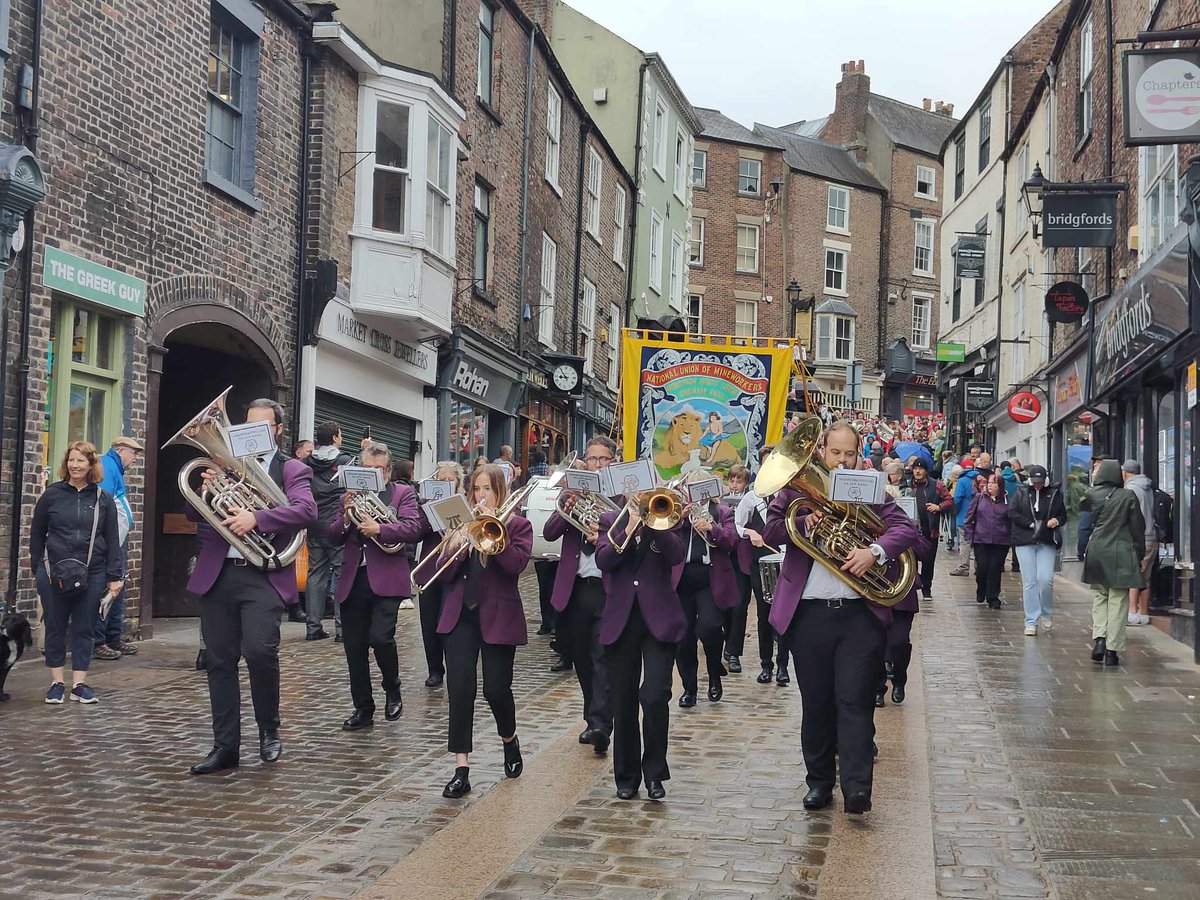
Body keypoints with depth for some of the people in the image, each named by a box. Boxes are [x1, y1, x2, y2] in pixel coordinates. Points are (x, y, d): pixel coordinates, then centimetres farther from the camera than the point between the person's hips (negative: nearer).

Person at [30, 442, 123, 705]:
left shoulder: (104, 499, 4)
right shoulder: (51, 494, 2)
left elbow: (112, 540, 4)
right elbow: (36, 534, 8)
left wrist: (114, 576, 1)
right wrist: (37, 568, 5)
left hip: (92, 574, 0)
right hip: (53, 573, 0)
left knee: (84, 628, 5)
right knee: (55, 627, 6)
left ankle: (79, 683, 12)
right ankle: (57, 683, 16)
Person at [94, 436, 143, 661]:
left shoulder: (116, 470, 21)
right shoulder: (107, 466, -11)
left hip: (117, 539, 11)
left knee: (117, 589, 15)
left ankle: (115, 638, 22)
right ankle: (96, 643, -5)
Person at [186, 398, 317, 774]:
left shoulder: (293, 470, 7)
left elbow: (306, 511, -12)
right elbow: (194, 514, 13)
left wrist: (256, 518, -25)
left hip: (263, 576, -4)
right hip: (218, 574, 4)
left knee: (260, 650, -20)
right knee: (219, 662, 5)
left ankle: (269, 730, 3)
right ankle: (225, 746, 15)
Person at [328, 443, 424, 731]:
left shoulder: (403, 493, 6)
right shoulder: (351, 496, 16)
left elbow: (413, 528, -9)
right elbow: (333, 538, 10)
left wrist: (379, 529, -23)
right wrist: (346, 517, -9)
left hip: (386, 579, -4)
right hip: (353, 580, 4)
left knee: (380, 637, -18)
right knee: (354, 648, 6)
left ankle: (392, 691, 8)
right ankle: (363, 709, 18)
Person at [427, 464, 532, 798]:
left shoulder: (518, 525, 2)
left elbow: (516, 564, -16)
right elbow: (444, 574, 5)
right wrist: (454, 547, -14)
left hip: (498, 616, -3)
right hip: (461, 615, 3)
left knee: (496, 689, 0)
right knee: (459, 688, -8)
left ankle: (509, 741, 32)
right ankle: (461, 770, -7)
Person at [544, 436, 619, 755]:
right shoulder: (573, 492, 11)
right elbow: (548, 533, 1)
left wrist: (603, 540, -25)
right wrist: (567, 510, -17)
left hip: (608, 589, -4)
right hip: (575, 588, 4)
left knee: (603, 657, -11)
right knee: (582, 658, 12)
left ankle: (600, 724, -18)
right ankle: (594, 719, 25)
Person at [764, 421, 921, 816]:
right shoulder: (796, 488, 9)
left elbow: (908, 529, -3)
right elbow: (770, 530, -2)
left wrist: (875, 551, -21)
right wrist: (801, 522, -21)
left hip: (860, 615, -1)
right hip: (809, 615, 1)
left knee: (855, 702, -5)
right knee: (816, 704, 10)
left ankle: (857, 787, -8)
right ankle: (819, 781, 20)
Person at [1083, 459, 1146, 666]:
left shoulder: (1092, 494, 0)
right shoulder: (1128, 496, -3)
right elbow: (1138, 527, 1)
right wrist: (1140, 555, 8)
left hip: (1096, 552, 2)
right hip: (1122, 553, -1)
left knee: (1099, 597, 15)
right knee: (1118, 602, 3)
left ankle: (1099, 639, -4)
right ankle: (1112, 650, 2)